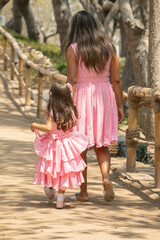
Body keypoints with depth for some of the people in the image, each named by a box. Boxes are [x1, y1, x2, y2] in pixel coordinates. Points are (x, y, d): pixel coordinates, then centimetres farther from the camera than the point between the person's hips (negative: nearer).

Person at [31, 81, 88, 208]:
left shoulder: (51, 112, -18)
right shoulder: (72, 110, -9)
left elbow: (48, 128, -26)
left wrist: (35, 125, -10)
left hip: (53, 144, -2)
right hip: (68, 144, 2)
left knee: (52, 166, 20)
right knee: (64, 170, 11)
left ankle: (51, 190, 41)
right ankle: (60, 198, 7)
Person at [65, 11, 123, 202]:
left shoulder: (72, 49, -7)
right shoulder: (109, 48, 4)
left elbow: (72, 80, -13)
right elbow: (116, 80, 4)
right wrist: (119, 106, 10)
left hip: (81, 99, -3)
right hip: (104, 97, 3)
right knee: (101, 145, 14)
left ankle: (83, 192, 12)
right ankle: (106, 177, -12)